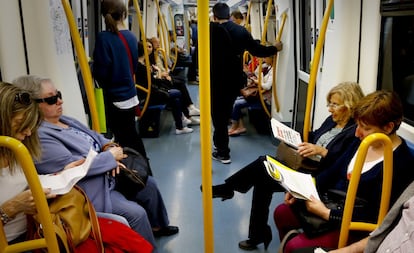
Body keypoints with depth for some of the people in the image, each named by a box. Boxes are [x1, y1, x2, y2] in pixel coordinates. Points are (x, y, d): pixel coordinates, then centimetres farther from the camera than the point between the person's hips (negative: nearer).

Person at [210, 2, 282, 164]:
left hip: (215, 80, -4)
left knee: (218, 115, 6)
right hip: (234, 80, 5)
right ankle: (220, 143, 36)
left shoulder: (210, 30, -11)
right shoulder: (241, 31, 1)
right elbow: (257, 50, 5)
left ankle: (223, 153, 10)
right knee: (225, 113, 21)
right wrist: (275, 48, 19)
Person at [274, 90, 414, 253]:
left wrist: (326, 214, -23)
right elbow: (333, 172, 8)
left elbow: (373, 217, -24)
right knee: (281, 213, 8)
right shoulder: (363, 142, 0)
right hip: (332, 204, 8)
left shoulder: (400, 164, -24)